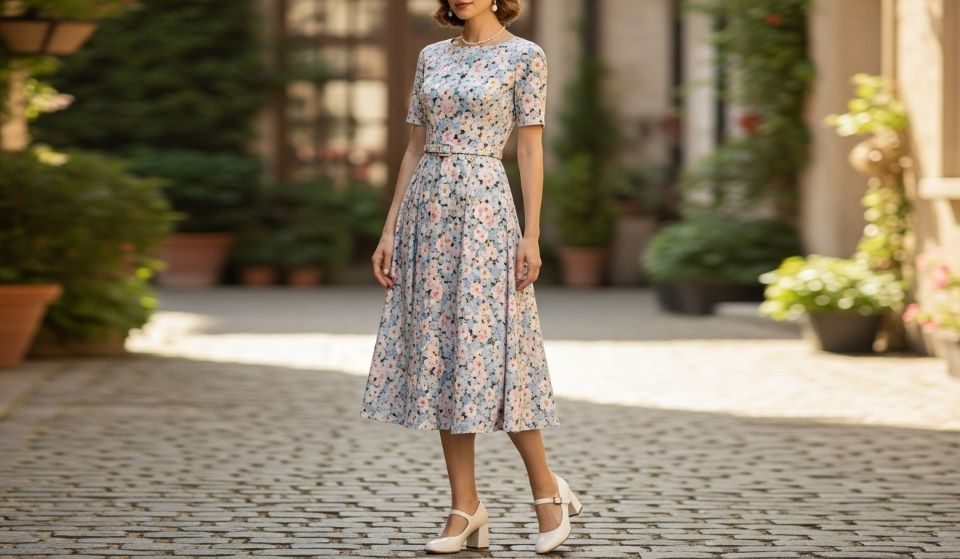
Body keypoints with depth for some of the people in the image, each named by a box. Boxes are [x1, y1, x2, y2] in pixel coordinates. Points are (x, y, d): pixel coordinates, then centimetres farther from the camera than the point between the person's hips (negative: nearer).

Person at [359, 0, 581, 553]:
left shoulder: (525, 56, -1)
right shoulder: (432, 57, 12)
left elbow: (531, 150, -4)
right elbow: (415, 148, 13)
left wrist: (532, 235, -10)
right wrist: (390, 230, 9)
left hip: (484, 208, -5)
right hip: (427, 209, 5)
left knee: (487, 349, -7)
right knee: (439, 354, 3)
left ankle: (546, 486, 11)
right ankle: (466, 506, 8)